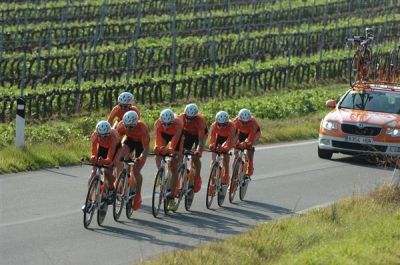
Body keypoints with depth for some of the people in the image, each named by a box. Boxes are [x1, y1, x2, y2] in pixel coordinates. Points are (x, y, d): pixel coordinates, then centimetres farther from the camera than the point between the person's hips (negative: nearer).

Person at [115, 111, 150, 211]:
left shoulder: (142, 128, -39)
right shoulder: (121, 125, -31)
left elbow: (146, 149, -39)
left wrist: (141, 158, -57)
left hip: (141, 142, -3)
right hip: (129, 139, 3)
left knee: (136, 170, -11)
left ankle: (138, 197, 8)